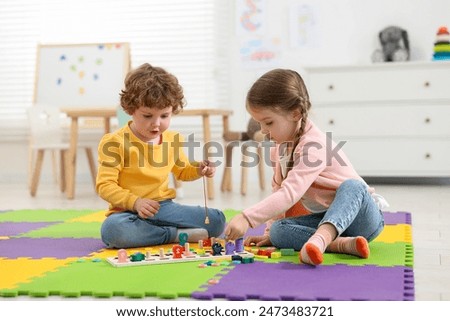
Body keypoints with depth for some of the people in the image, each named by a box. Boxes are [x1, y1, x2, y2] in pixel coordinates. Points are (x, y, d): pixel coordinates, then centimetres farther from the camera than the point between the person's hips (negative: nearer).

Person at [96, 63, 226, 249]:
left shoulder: (173, 140, 9)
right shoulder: (115, 142, -10)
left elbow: (181, 171, 27)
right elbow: (105, 185, -14)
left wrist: (198, 170, 5)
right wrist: (135, 201, -27)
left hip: (163, 207, 4)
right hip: (129, 211, -4)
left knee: (217, 220, -9)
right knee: (112, 229, -40)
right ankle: (176, 235, -24)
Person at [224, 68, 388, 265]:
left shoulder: (313, 145, -25)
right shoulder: (280, 146, 4)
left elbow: (290, 193, -36)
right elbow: (279, 190, 13)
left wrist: (247, 218, -42)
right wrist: (270, 231, 6)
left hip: (360, 216, -7)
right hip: (323, 219, 7)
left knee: (352, 186, -40)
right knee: (278, 230, -21)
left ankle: (321, 238, -58)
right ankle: (341, 243, -35)